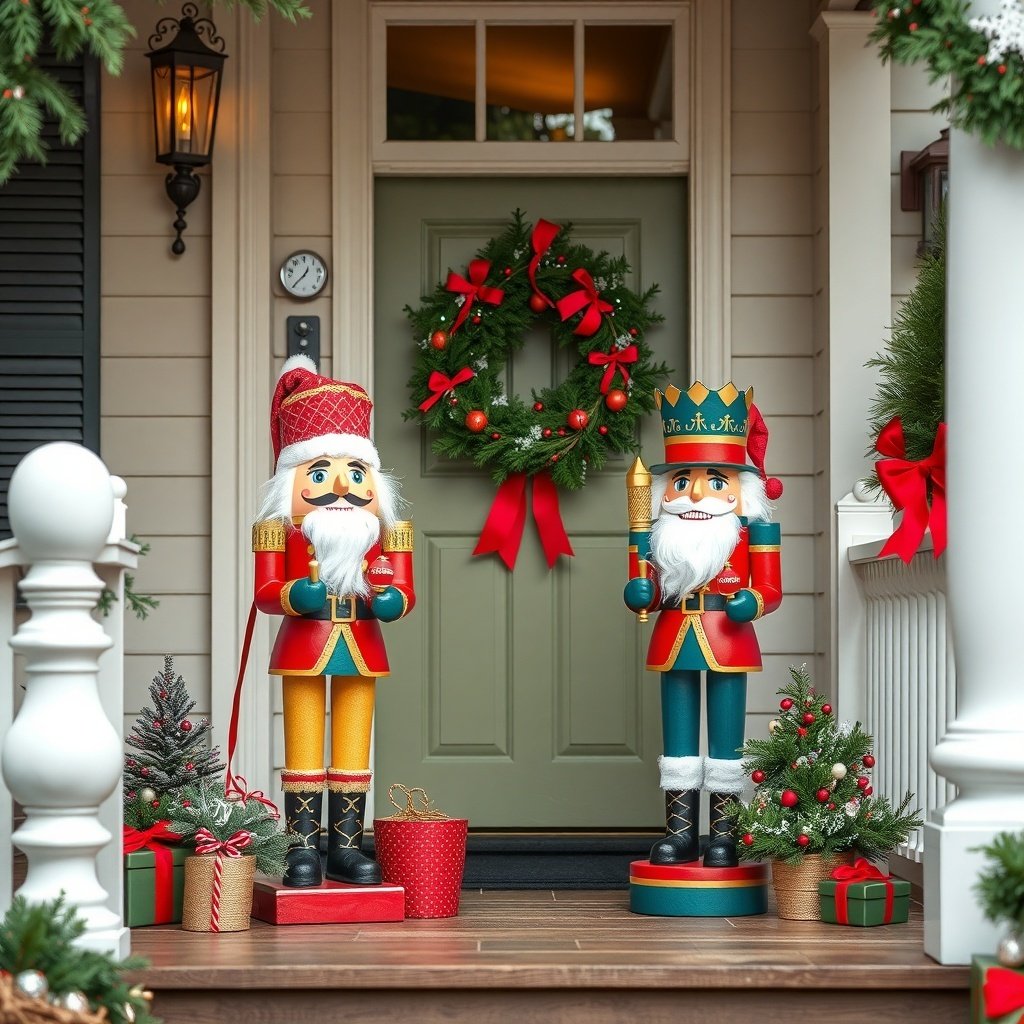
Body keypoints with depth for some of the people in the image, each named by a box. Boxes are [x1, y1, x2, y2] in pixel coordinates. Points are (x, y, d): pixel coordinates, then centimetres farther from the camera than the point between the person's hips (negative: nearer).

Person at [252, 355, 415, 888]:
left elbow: (403, 591, 3)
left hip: (360, 648, 3)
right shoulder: (283, 532, -4)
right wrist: (293, 596, -28)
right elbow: (266, 591, -8)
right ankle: (303, 848, 5)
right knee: (304, 752, 1)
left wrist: (392, 600, -20)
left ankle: (346, 848, 13)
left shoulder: (380, 534, 3)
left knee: (353, 755, 7)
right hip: (303, 647, -3)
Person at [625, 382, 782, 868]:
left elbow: (769, 589, -6)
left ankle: (723, 834, 7)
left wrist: (751, 603, -26)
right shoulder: (664, 536, 4)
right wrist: (641, 592, -13)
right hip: (675, 638, 4)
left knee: (725, 739, 0)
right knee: (679, 739, 7)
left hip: (728, 641, -3)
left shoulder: (750, 534, -5)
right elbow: (650, 594, 9)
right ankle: (679, 832, 13)